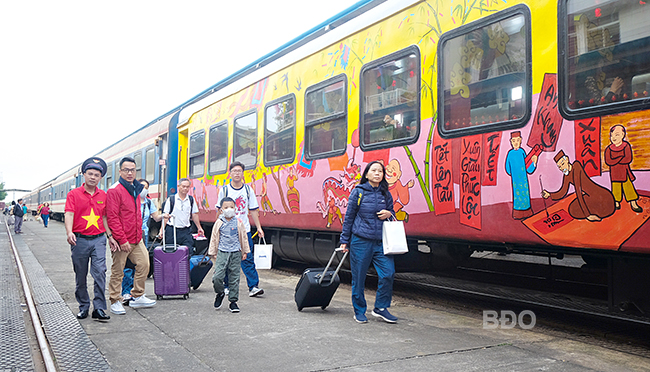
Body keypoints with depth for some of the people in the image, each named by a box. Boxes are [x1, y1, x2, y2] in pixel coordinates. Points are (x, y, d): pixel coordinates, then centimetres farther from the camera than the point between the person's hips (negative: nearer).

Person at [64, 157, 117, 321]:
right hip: (79, 240, -1)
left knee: (100, 272, -10)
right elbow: (69, 215, -10)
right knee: (80, 276, 8)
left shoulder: (103, 195, 9)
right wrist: (69, 232, -26)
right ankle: (83, 307, 21)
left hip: (98, 239, 1)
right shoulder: (74, 194, 0)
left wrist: (110, 236, 12)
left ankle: (99, 308, -6)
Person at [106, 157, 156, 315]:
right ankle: (115, 301, 15)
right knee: (117, 271, 2)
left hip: (136, 239, 8)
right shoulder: (114, 190, -12)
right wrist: (122, 240, -19)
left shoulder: (135, 189, 14)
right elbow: (112, 218, -17)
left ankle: (137, 297, 20)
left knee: (144, 264, 8)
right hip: (121, 241, -8)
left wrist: (139, 233, 17)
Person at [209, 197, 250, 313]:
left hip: (235, 253, 1)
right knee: (217, 276, -11)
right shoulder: (219, 223, 2)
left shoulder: (238, 223, 3)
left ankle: (233, 301, 15)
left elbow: (244, 237, 12)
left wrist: (245, 252, 14)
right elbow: (214, 238, 10)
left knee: (234, 278, 4)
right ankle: (220, 293, 19)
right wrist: (212, 253, 11)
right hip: (222, 252, 0)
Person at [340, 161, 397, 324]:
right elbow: (349, 217, 3)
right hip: (361, 241, -3)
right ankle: (359, 311, 19)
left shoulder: (386, 194, 10)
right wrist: (344, 240, 3)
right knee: (358, 278, 3)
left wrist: (389, 214, -3)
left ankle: (380, 307, 12)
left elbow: (391, 212, 22)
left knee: (388, 273, -7)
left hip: (381, 242, 3)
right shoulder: (358, 192, -1)